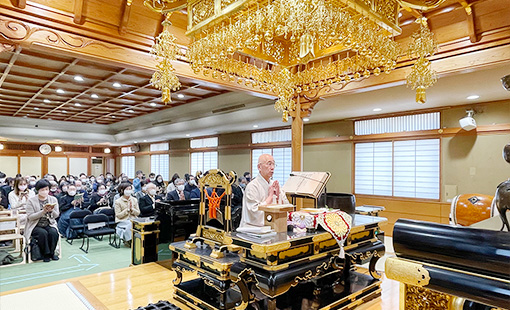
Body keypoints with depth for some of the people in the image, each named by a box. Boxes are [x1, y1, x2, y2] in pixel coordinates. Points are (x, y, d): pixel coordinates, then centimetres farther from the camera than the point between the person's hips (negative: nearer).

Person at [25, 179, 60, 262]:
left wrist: (51, 210, -17)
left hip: (49, 225, 2)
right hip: (35, 226, -2)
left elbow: (56, 215, 5)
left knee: (54, 232, -28)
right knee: (43, 233, -31)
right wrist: (43, 211, -23)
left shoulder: (53, 199, 6)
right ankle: (46, 254, -11)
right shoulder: (31, 201, -3)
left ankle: (52, 252, -7)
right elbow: (30, 217, -10)